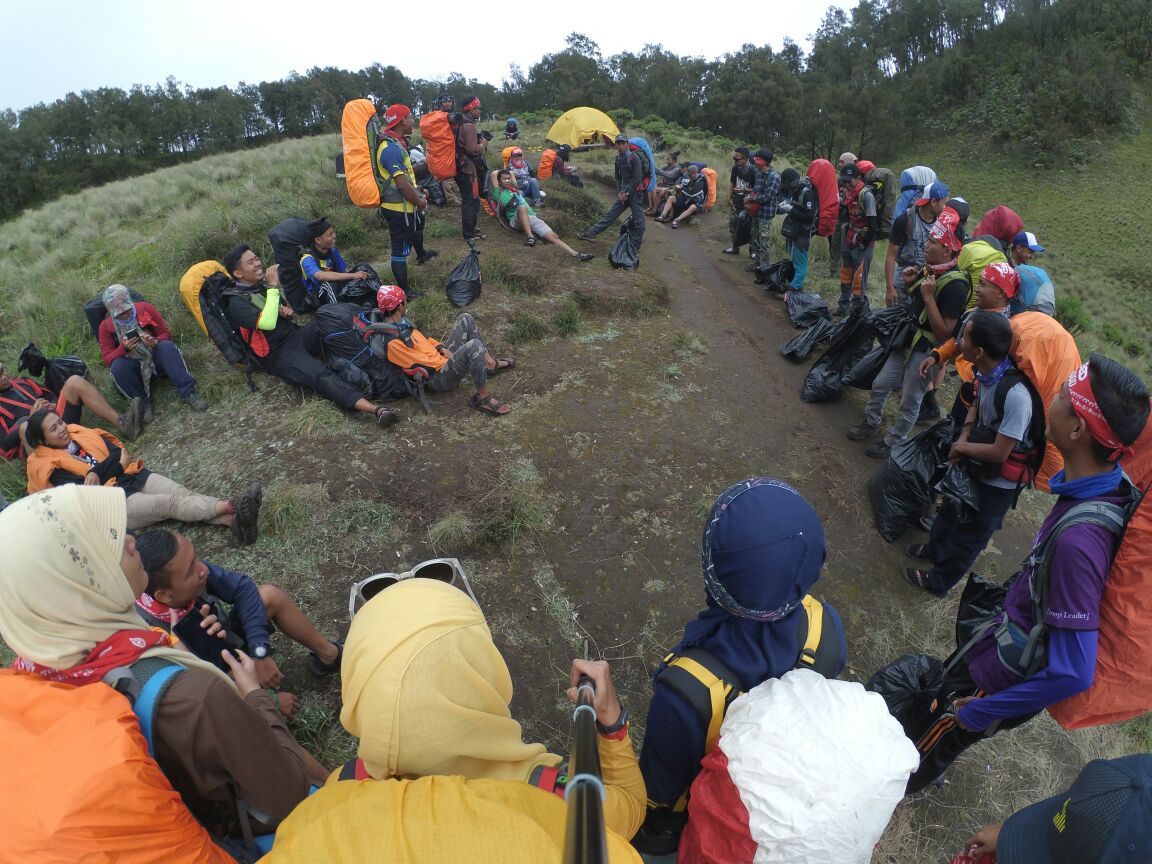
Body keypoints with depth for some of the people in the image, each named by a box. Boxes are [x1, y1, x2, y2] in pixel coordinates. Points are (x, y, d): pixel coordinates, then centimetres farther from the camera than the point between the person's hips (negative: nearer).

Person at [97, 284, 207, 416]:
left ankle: (188, 392, -40)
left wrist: (155, 342, -23)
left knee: (166, 346, -33)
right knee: (117, 366, -34)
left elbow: (166, 334, 0)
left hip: (157, 358, 0)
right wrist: (123, 348, -26)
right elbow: (107, 359, -5)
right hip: (135, 369, 0)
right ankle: (144, 402, -23)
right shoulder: (105, 326, -3)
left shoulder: (145, 308, -3)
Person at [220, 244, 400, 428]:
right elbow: (267, 323, -27)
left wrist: (288, 312, 1)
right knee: (320, 375, -34)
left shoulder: (262, 285, 14)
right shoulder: (237, 302, -10)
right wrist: (273, 287, -21)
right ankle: (374, 409, -55)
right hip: (279, 355, -10)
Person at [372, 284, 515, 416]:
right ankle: (484, 398, -20)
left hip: (441, 358, 11)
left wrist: (442, 349, 2)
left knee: (465, 319, 11)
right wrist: (450, 359, -10)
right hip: (439, 379, -11)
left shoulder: (400, 322, 6)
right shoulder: (391, 342, -24)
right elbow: (424, 362, -20)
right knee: (474, 346, -34)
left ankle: (490, 364, 16)